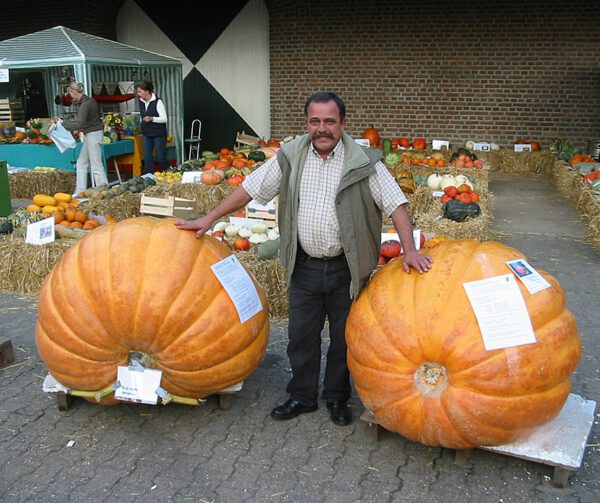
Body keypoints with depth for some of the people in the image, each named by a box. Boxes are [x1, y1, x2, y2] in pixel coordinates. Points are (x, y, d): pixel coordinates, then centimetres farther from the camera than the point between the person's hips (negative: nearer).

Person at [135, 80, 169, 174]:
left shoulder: (158, 102, -14)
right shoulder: (141, 102, 5)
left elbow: (164, 119, -16)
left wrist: (151, 118, -30)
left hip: (159, 134, -6)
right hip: (146, 134, 6)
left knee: (161, 158, -1)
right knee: (147, 158, 1)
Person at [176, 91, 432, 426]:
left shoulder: (363, 162, -9)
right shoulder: (290, 157, -1)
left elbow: (395, 204, -11)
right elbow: (249, 189, 4)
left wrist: (410, 249, -23)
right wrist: (209, 219, 1)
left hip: (347, 267, -2)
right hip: (305, 265, 2)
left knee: (344, 336, 12)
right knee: (301, 335, 12)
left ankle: (337, 398, 33)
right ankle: (302, 396, 32)